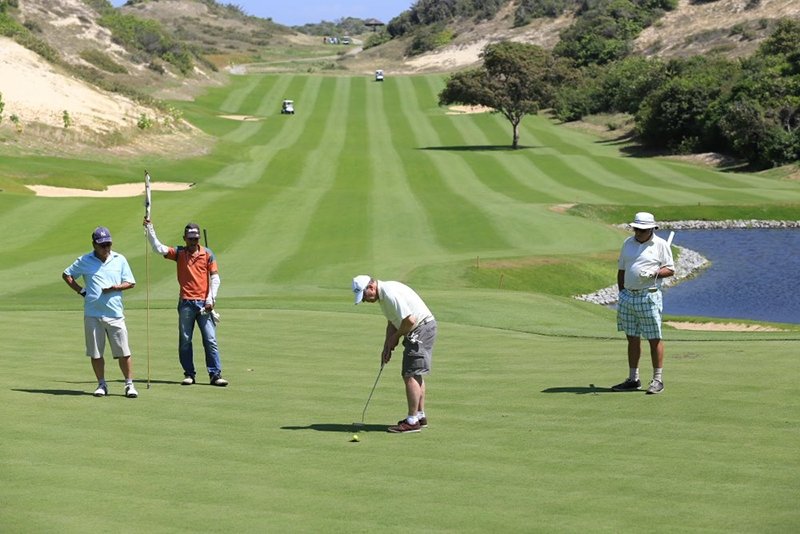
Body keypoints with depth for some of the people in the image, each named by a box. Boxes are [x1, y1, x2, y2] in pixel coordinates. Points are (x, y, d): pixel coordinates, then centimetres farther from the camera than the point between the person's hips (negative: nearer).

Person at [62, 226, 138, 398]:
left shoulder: (120, 260, 7)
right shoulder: (85, 261, 5)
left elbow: (131, 282, 9)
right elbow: (66, 274, 15)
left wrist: (116, 287, -9)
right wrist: (81, 290, 3)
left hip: (115, 314, 0)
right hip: (92, 314, 0)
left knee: (123, 352, -3)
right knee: (95, 353, 5)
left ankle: (129, 385, 5)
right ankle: (102, 385, 17)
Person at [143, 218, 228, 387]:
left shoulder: (207, 254, 5)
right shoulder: (179, 253, 6)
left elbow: (215, 278, 3)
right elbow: (158, 248, -6)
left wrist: (210, 300, -6)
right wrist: (150, 229, -15)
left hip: (204, 303, -1)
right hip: (186, 303, 1)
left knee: (210, 340, -4)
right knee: (185, 341, 4)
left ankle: (215, 375, -2)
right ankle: (189, 374, 12)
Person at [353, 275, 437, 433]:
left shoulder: (391, 294, -23)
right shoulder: (383, 295, 11)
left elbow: (409, 320, -26)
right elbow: (392, 323, 19)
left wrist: (396, 337, -9)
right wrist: (387, 347, 11)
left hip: (421, 329, -11)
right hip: (418, 330, 11)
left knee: (410, 375, -10)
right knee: (416, 374, 16)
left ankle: (412, 421, -9)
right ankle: (420, 416, 23)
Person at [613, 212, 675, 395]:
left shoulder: (660, 245, -1)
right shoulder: (628, 243, 13)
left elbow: (670, 270, 0)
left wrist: (654, 273, -18)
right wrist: (621, 293, 12)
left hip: (649, 297, -5)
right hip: (628, 296, 5)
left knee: (655, 339, -3)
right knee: (632, 338, 9)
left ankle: (658, 379, 2)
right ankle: (633, 379, 16)